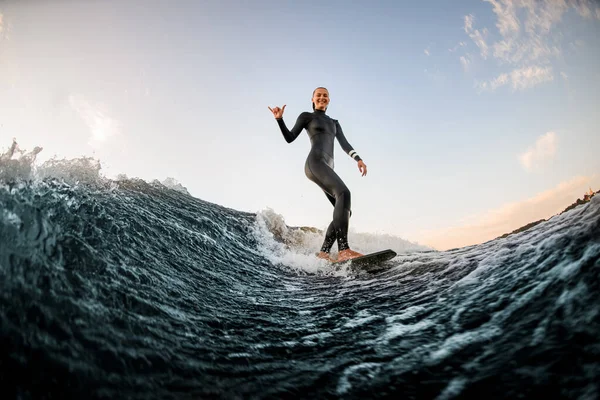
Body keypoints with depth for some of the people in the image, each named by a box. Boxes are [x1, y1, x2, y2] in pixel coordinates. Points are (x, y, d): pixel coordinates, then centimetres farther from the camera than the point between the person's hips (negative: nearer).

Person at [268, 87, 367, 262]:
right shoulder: (306, 116, 16)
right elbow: (289, 138, 9)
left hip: (328, 168, 8)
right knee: (343, 192, -31)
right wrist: (279, 119, -6)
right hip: (315, 162, -7)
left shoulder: (334, 122, 30)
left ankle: (323, 253, -6)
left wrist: (358, 158, 4)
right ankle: (343, 250, -42)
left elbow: (344, 144, 20)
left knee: (345, 211, -5)